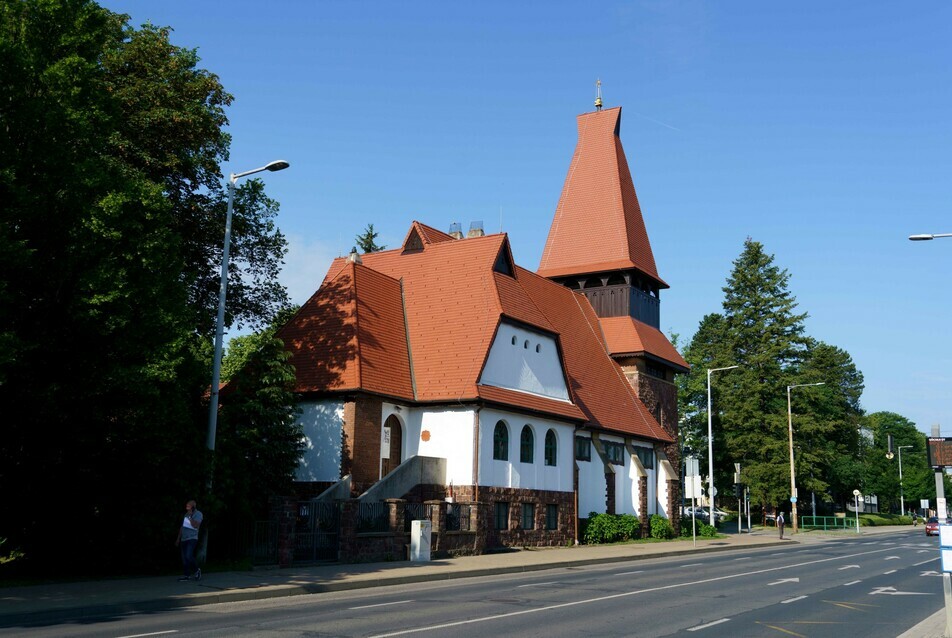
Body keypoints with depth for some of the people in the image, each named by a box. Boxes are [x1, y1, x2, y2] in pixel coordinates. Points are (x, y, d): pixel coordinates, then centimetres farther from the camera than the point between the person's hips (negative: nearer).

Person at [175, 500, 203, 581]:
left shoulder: (198, 514, -5)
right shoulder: (186, 514, 16)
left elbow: (196, 525, -19)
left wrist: (190, 517, -21)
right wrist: (178, 538, 20)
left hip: (192, 539, -7)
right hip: (183, 539, 7)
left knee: (189, 556, -20)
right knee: (184, 558, 4)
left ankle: (196, 570, -1)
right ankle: (186, 575, 10)